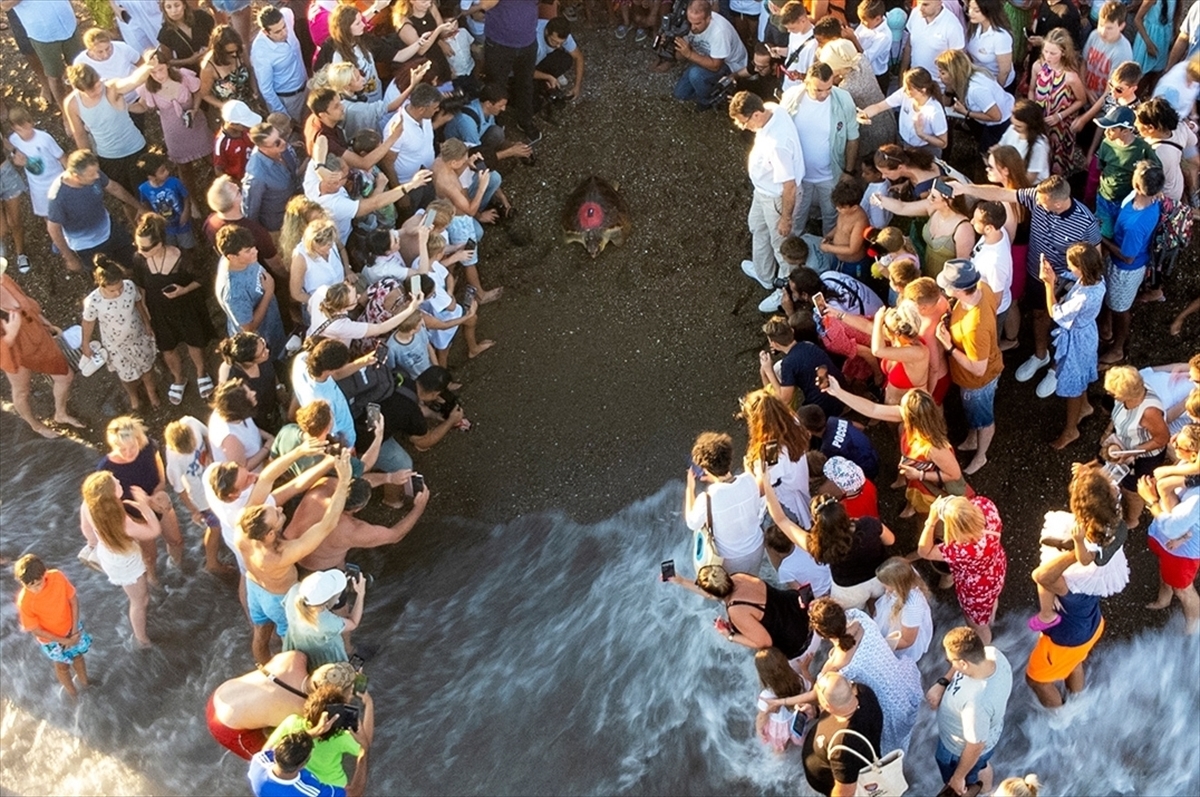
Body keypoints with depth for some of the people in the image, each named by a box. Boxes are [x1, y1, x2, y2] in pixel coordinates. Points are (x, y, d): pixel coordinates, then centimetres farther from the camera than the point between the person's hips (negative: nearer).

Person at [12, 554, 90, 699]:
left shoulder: (57, 577, -31)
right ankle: (71, 691, 56)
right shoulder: (25, 602, -36)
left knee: (77, 656, 29)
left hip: (71, 628, 2)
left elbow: (73, 600, -14)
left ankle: (83, 681, 58)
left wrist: (75, 630, -16)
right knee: (62, 666, 27)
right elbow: (35, 630, -23)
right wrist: (64, 641, -19)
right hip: (51, 639, -2)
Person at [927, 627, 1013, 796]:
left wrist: (958, 778, -14)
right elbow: (964, 661, -2)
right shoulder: (992, 653, -27)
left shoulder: (977, 703, -47)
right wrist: (942, 683, -15)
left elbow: (975, 748, -30)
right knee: (981, 765, 40)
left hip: (961, 750, -7)